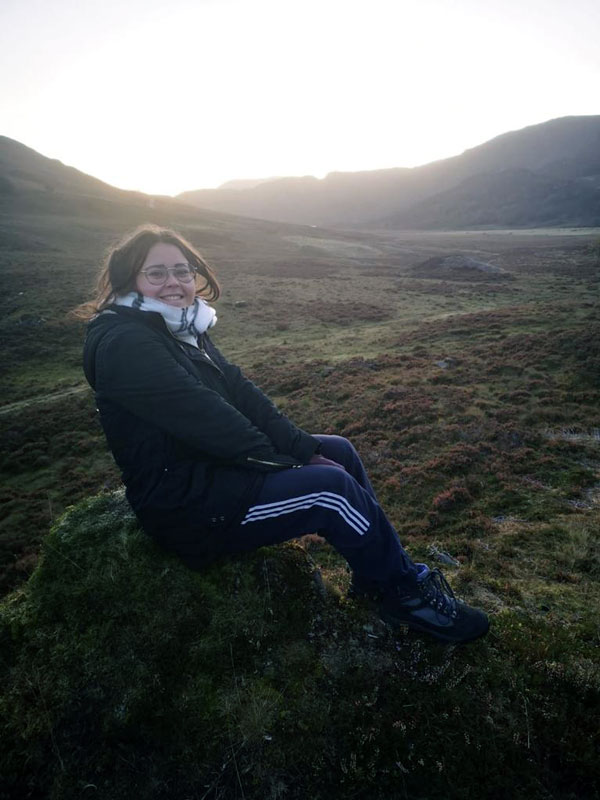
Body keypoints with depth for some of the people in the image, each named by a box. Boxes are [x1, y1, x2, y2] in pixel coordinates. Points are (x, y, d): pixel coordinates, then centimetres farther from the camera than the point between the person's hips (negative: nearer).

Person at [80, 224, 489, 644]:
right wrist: (288, 465, -17)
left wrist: (305, 449, -6)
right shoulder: (123, 344, -20)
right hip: (185, 502, -10)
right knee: (332, 487, -19)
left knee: (338, 450, 7)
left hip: (213, 464, 10)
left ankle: (378, 574, 19)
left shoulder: (183, 329, 9)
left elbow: (240, 391, 1)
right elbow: (205, 418, -25)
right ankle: (405, 591, 6)